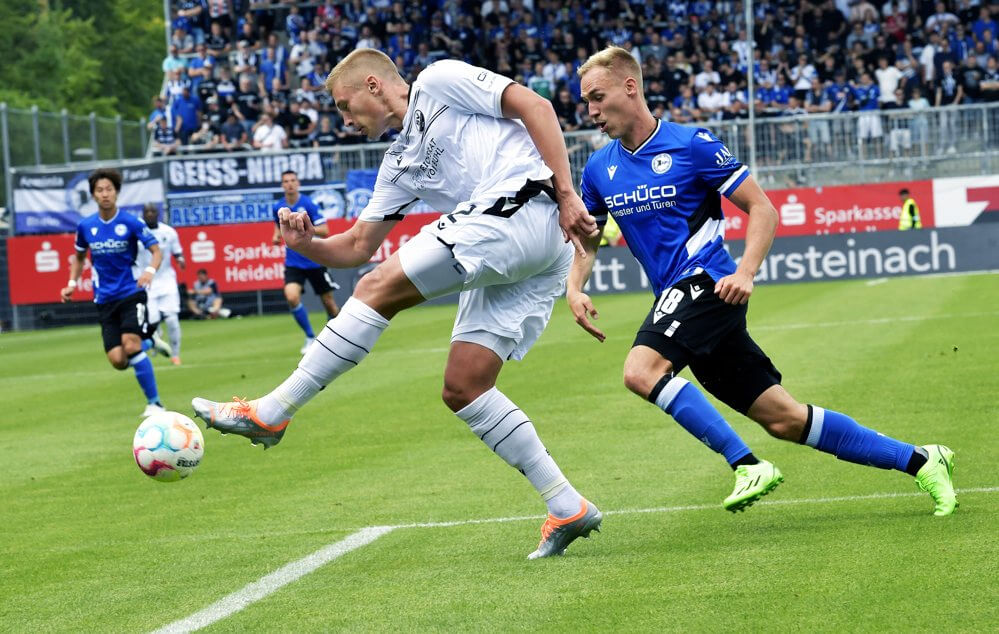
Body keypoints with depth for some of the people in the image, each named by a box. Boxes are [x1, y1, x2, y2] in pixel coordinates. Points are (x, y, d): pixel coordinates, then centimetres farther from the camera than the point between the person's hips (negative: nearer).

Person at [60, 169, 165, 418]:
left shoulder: (130, 223, -7)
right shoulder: (85, 226, 3)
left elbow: (156, 251, -5)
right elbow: (79, 256, 21)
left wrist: (150, 270, -25)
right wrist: (72, 283, 8)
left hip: (131, 293, -3)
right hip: (105, 300, 3)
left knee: (131, 345, -23)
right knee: (118, 360, -7)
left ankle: (154, 403, -10)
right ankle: (147, 344, 30)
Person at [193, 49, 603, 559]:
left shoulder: (440, 81, 6)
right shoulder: (399, 164, 28)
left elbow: (535, 106, -3)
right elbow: (357, 248, 27)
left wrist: (566, 194, -10)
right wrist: (306, 244, 6)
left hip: (523, 208, -9)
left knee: (378, 289, -10)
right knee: (463, 388, 4)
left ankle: (269, 415, -7)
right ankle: (567, 510, 6)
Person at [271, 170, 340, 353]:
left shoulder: (308, 204, -10)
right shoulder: (278, 207, 3)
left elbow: (325, 231, -12)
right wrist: (277, 236, 2)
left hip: (315, 260, -2)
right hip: (293, 263, 2)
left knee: (329, 302, 5)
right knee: (292, 297, -21)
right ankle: (310, 338, -6)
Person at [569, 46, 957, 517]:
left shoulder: (690, 144, -7)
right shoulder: (599, 168, 10)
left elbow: (762, 209, -4)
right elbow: (587, 237, 21)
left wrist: (745, 272, -18)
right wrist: (574, 289, 2)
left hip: (705, 282, -6)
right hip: (678, 294, 6)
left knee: (640, 370, -29)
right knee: (783, 419, 4)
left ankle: (747, 465, -24)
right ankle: (918, 461, 13)